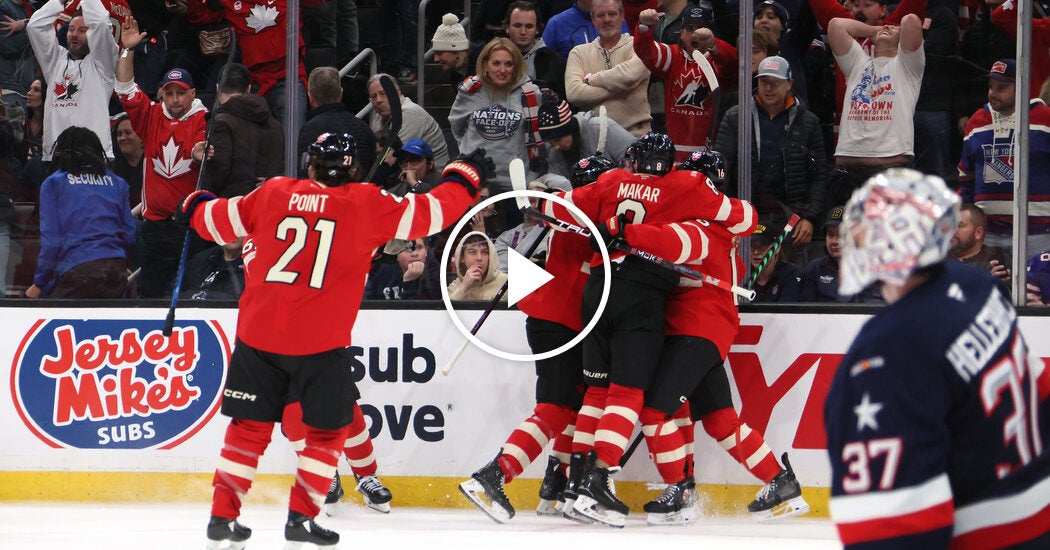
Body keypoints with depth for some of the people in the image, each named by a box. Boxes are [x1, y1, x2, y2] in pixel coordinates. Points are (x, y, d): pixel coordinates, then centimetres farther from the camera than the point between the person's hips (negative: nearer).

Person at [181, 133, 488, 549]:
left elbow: (220, 222, 17)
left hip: (259, 333, 3)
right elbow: (429, 213, 5)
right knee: (327, 431, 11)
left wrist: (195, 207, 40)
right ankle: (301, 516, 5)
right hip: (321, 343, -3)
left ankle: (223, 515, 12)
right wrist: (465, 176, 22)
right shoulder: (366, 204, -2)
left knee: (250, 426, 13)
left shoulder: (274, 192, 6)